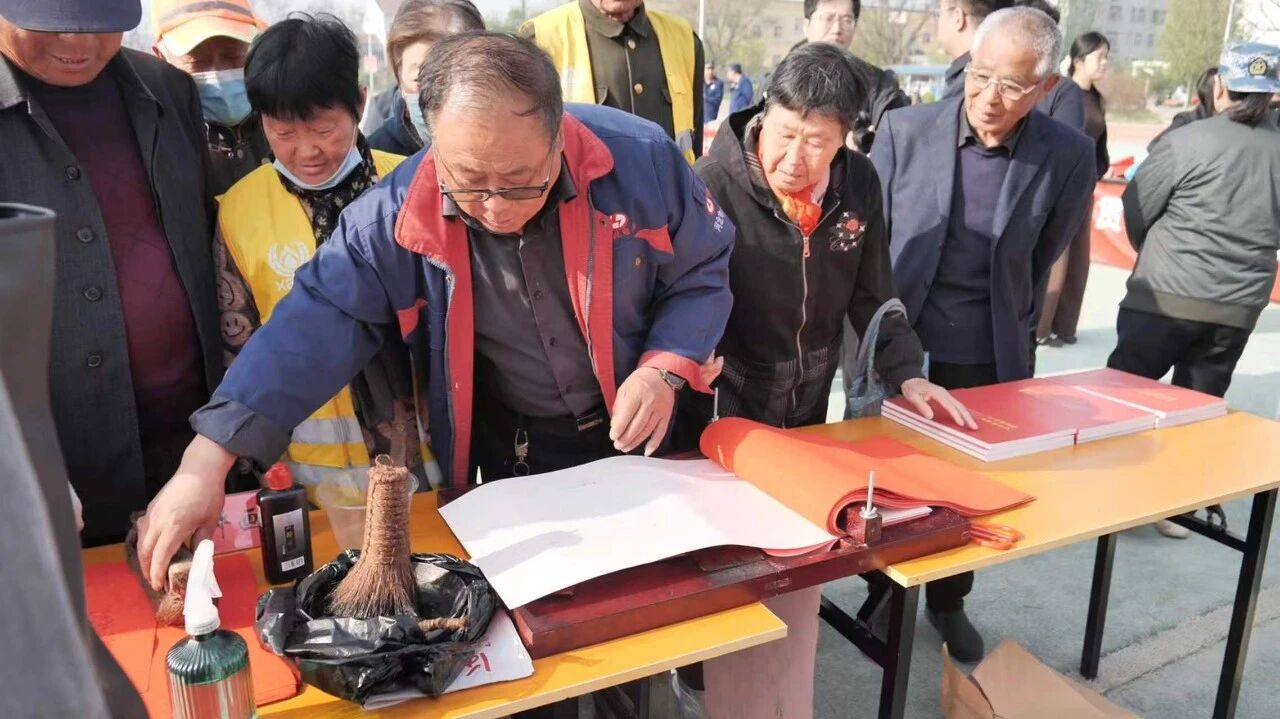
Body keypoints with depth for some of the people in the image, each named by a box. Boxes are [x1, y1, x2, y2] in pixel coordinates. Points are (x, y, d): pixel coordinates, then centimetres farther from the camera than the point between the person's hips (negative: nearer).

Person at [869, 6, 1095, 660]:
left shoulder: (1068, 155, -8)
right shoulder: (905, 129, -10)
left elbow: (1043, 257, 8)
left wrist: (1010, 330, 13)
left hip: (989, 357, 1)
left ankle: (948, 601, 39)